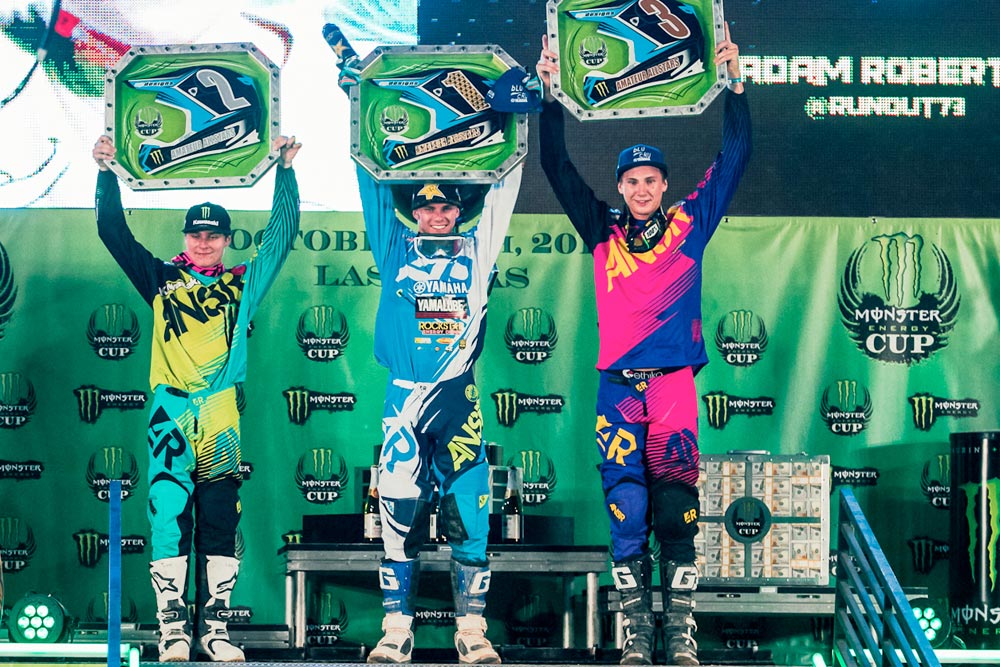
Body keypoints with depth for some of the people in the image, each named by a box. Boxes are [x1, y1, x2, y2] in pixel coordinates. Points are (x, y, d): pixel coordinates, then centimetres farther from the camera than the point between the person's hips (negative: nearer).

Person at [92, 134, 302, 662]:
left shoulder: (243, 283, 17)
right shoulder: (161, 279, 15)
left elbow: (282, 233, 16)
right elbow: (114, 233, 12)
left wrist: (285, 171, 13)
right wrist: (107, 174, 5)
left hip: (223, 415, 1)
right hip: (171, 411, -1)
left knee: (220, 519, 1)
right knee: (169, 513, -9)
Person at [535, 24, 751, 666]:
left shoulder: (689, 224, 10)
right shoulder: (603, 231, 12)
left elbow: (734, 157, 8)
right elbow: (558, 167, 12)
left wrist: (735, 83, 2)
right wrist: (550, 95, 6)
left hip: (674, 383, -1)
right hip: (617, 384, 1)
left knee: (676, 509, -6)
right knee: (626, 511, -3)